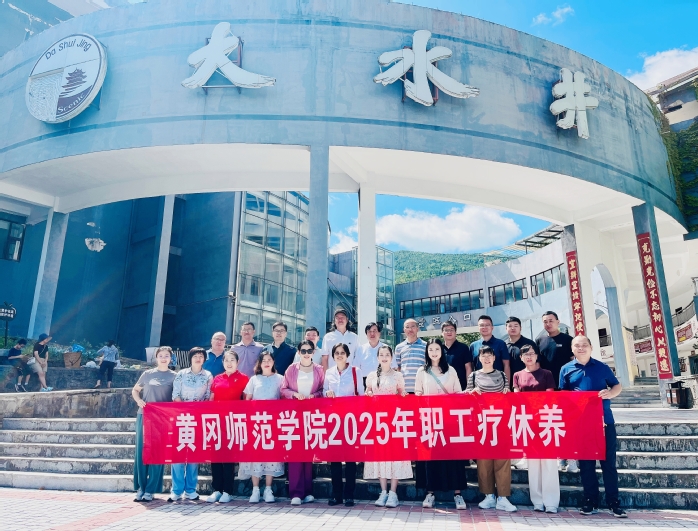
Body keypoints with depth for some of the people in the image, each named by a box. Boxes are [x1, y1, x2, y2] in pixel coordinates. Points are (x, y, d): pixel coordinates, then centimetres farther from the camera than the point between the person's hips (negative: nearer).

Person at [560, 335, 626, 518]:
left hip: (604, 420, 0)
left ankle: (614, 503, 12)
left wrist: (610, 393, -12)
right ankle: (590, 502, 16)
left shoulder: (601, 367, 5)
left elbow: (618, 386, 9)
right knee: (585, 463, 6)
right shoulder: (566, 369, 5)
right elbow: (562, 394, 8)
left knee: (608, 462, 3)